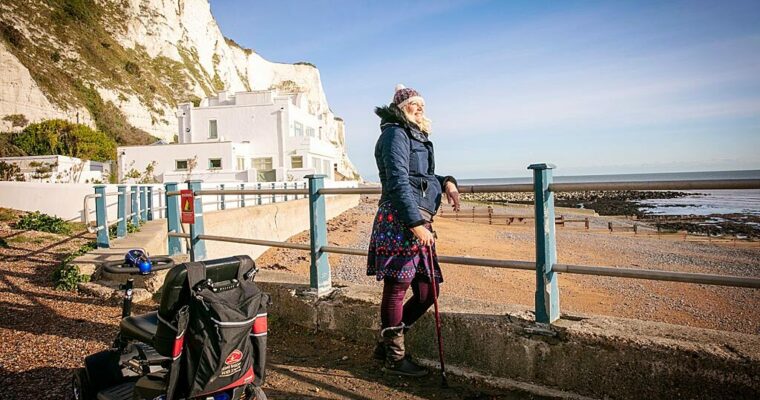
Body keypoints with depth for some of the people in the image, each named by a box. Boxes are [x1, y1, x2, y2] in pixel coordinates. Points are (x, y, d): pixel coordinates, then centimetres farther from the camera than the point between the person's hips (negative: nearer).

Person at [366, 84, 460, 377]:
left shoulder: (417, 137, 24)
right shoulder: (396, 134, -4)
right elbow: (398, 182, -15)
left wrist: (446, 182, 14)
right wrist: (416, 223, -19)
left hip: (419, 222, 10)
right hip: (401, 222, -10)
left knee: (427, 291, 11)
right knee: (396, 288, 1)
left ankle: (387, 343, 26)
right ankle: (394, 358, 16)